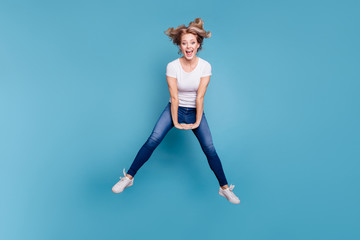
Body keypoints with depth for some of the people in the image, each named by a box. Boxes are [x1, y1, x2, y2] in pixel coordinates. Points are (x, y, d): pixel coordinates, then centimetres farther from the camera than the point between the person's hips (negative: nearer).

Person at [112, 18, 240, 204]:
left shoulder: (205, 66, -13)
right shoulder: (172, 66, -15)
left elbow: (200, 96, -15)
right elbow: (174, 97, -15)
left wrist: (197, 122, -14)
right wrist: (175, 122, -14)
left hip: (195, 111, 1)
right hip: (175, 109, 0)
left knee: (209, 149, -8)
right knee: (152, 141, -14)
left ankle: (224, 188, 9)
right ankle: (129, 177, 1)